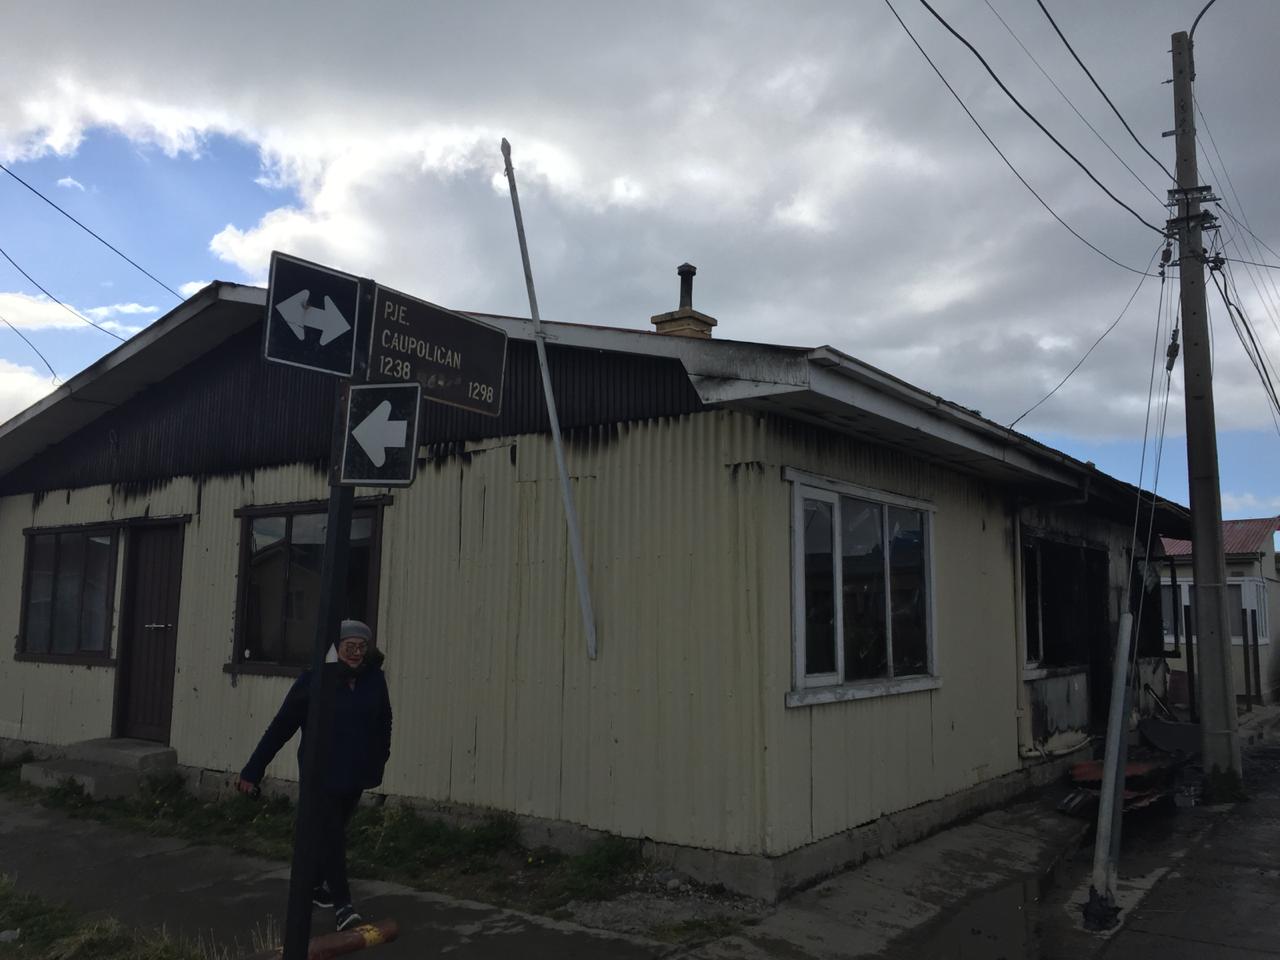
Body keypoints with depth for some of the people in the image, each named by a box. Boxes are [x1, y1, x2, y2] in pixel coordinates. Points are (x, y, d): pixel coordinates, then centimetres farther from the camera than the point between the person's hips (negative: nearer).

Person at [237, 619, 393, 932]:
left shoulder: (375, 680, -6)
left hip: (356, 773, 4)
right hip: (322, 771, -4)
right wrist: (253, 771, -13)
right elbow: (281, 726, -13)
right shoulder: (314, 680, -15)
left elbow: (383, 724, 6)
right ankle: (342, 904, -1)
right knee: (332, 834, -7)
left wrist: (379, 762, 10)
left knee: (331, 831, 18)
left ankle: (314, 882, 39)